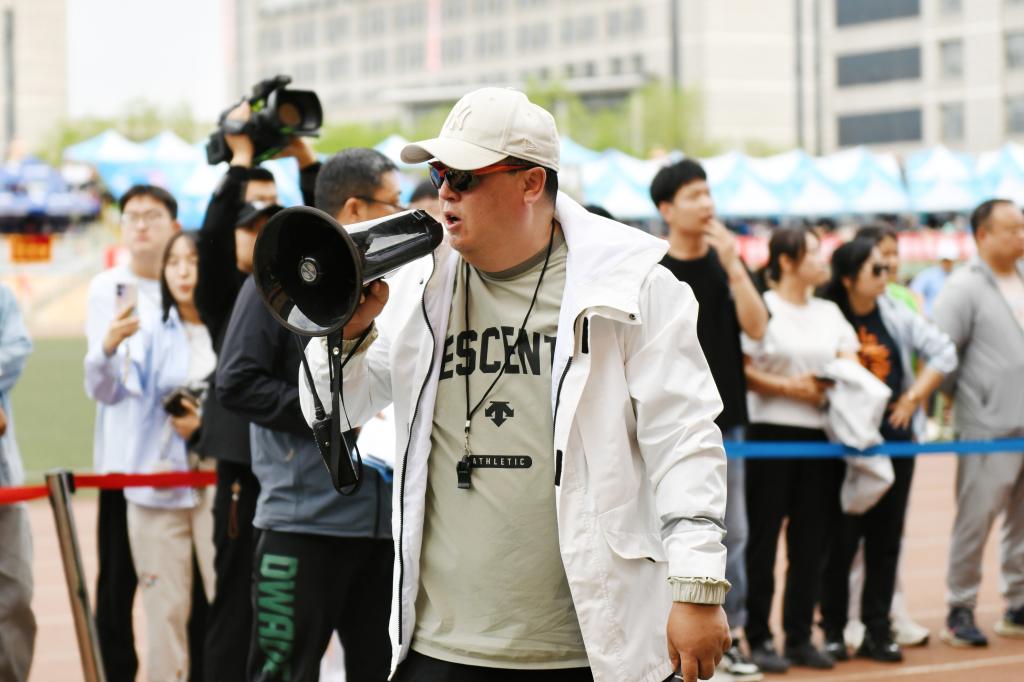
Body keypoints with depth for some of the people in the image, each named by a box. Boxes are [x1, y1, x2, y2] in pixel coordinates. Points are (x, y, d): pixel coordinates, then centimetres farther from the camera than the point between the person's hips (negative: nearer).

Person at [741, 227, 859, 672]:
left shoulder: (829, 313, 16)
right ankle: (757, 638, 4)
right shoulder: (762, 308, -3)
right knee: (764, 536, -1)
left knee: (811, 539, 7)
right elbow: (739, 369, -11)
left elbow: (851, 365, 11)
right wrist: (790, 387, -16)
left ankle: (799, 638, 14)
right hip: (771, 432, -6)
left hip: (819, 433, 6)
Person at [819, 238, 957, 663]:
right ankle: (833, 632, 11)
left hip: (895, 439, 5)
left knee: (886, 538, 7)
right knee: (841, 539, 0)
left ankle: (877, 632, 14)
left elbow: (944, 352, 8)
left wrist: (914, 397, 1)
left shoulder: (897, 316, 5)